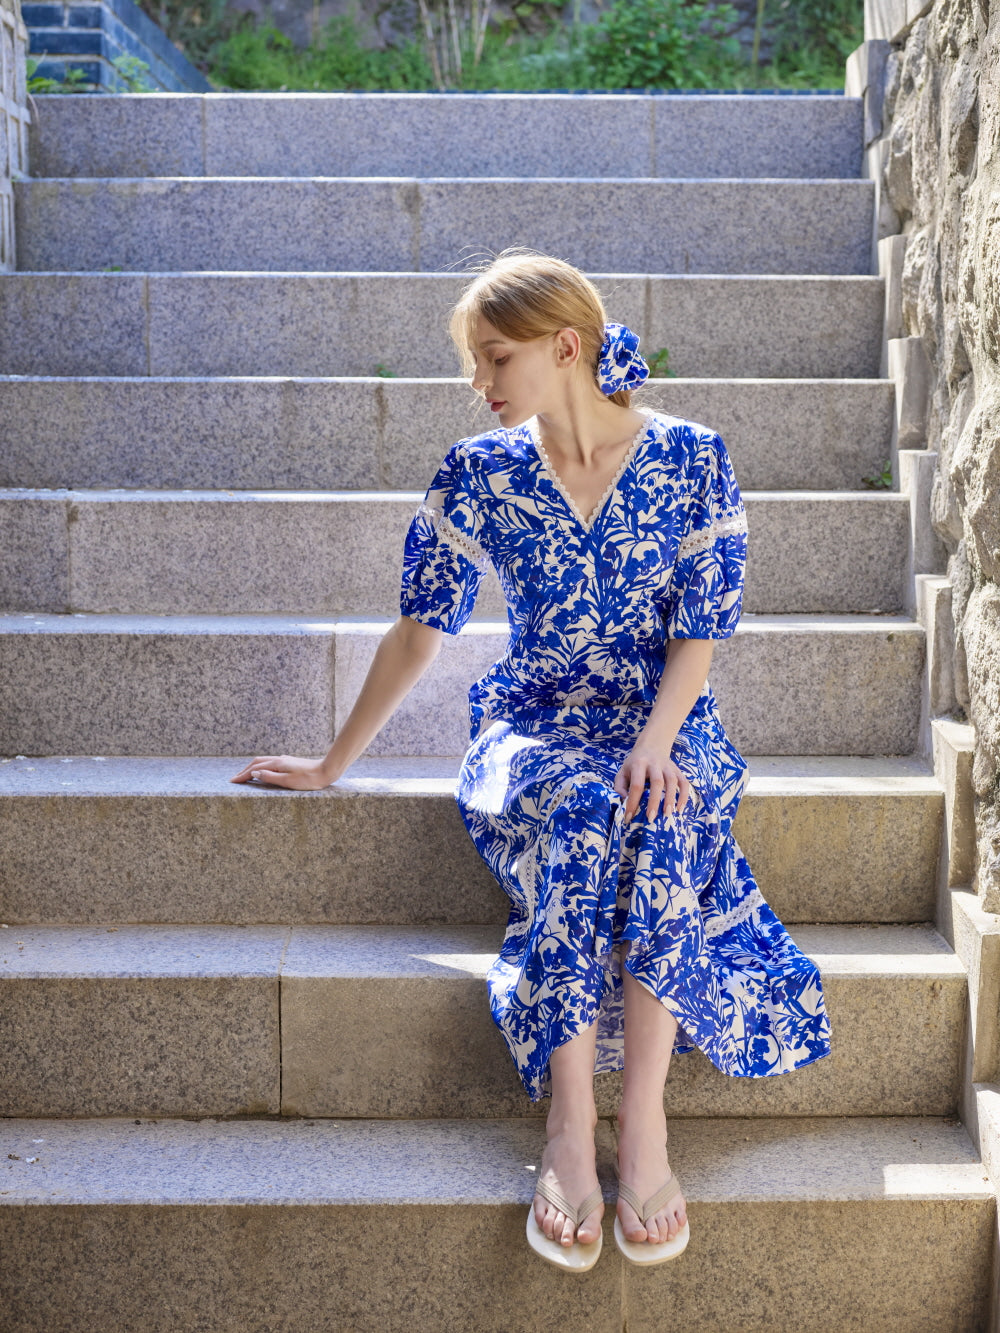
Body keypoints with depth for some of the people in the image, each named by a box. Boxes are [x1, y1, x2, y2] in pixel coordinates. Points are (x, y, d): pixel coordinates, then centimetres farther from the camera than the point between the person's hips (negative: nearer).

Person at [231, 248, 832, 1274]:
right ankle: (569, 1136, -36)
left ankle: (643, 1119, -35)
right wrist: (333, 764, 7)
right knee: (580, 813, -36)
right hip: (537, 727, 0)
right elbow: (419, 632, 6)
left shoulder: (691, 458, -1)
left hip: (666, 723, 0)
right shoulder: (479, 476, 2)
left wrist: (655, 743, -20)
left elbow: (698, 633, -3)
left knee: (663, 821, -37)